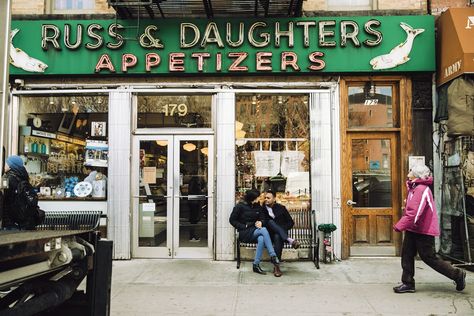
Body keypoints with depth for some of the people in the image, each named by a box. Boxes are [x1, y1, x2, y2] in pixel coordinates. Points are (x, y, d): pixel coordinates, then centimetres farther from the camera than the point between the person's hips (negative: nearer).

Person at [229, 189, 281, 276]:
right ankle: (274, 257, -34)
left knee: (261, 239, -34)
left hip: (255, 231, 4)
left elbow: (263, 219, 16)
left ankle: (256, 265, -30)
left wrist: (260, 222, -8)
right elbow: (232, 220, 0)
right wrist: (244, 226, -10)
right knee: (263, 230, -32)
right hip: (244, 233, -4)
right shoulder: (240, 206, -2)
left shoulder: (258, 207, 13)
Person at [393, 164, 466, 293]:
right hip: (413, 229, 9)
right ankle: (408, 283, 13)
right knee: (407, 254, 7)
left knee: (429, 257, 0)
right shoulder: (414, 188, 10)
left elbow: (414, 213, -29)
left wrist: (399, 226, -26)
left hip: (424, 230, -9)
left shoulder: (421, 189, -22)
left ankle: (457, 274, 17)